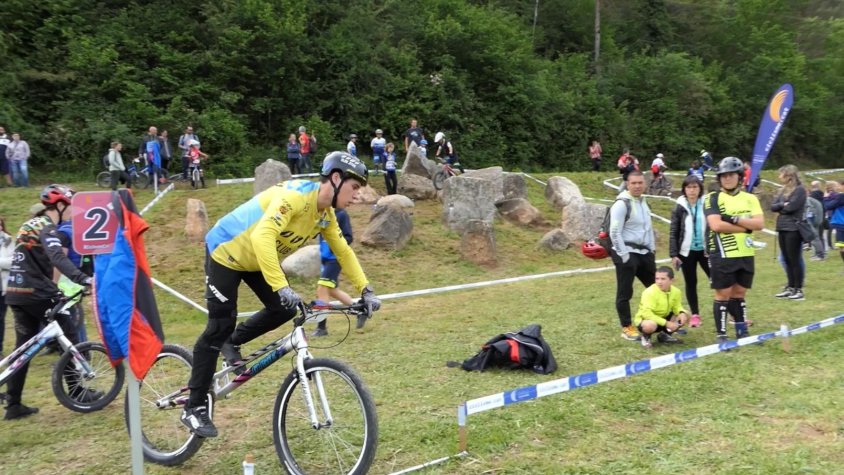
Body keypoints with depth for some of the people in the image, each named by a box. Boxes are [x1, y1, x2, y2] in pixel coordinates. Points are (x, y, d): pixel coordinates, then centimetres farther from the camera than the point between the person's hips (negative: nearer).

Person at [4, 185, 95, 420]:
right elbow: (58, 258, -32)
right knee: (70, 338, 1)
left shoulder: (30, 225, 18)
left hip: (16, 293, 9)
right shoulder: (46, 228, -13)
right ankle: (78, 393, 6)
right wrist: (84, 279, -44)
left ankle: (13, 405, 13)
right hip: (37, 294, -9)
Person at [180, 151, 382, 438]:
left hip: (257, 260, 8)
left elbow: (343, 252, 4)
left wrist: (365, 290, -5)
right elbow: (262, 236, -45)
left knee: (284, 310, -3)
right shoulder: (295, 196, -32)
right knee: (220, 327, -7)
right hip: (227, 253, -8)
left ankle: (232, 342, 23)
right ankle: (194, 409, 4)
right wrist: (281, 286, -51)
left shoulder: (326, 215, -5)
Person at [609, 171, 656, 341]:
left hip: (644, 252, 9)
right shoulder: (621, 204, -14)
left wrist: (652, 249, 16)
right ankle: (627, 328, 8)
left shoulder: (643, 202, 13)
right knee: (625, 293, -2)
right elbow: (615, 233, -18)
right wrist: (624, 255, -19)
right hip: (627, 253, -9)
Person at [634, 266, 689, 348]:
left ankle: (665, 335, 11)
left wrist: (682, 313, -24)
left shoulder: (676, 291, -10)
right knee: (650, 325, -40)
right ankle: (646, 337, -1)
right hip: (645, 319, -6)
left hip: (664, 318, 6)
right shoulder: (650, 292, -28)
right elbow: (646, 313, -33)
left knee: (685, 315, -9)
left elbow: (677, 307, 2)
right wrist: (666, 323, -34)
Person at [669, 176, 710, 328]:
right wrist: (673, 254, -6)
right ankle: (695, 314, 19)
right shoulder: (679, 208, -1)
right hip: (687, 251, 0)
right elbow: (673, 233, -1)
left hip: (705, 250, 0)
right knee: (691, 283, 8)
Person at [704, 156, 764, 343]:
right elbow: (716, 225, -16)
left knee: (739, 293, 13)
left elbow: (759, 223, -4)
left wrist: (734, 219, -16)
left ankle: (742, 332, 22)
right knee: (723, 294, 0)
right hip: (722, 255, -4)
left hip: (745, 255, 4)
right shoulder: (712, 198, -2)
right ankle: (721, 335, 7)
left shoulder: (750, 199, 10)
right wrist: (746, 227, -11)